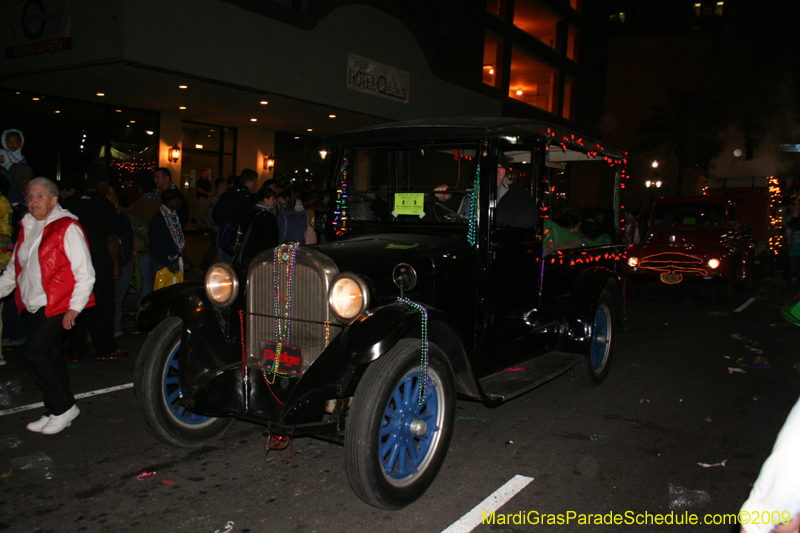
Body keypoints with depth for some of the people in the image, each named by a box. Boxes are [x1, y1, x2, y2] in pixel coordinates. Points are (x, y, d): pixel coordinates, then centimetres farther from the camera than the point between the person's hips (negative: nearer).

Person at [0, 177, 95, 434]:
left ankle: (64, 407, 1)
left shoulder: (67, 228, -9)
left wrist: (75, 307, -16)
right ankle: (57, 412, 20)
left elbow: (85, 272, -12)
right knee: (49, 357, 10)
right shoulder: (27, 228, 14)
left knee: (34, 353, -13)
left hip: (58, 305, -7)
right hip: (34, 306, 7)